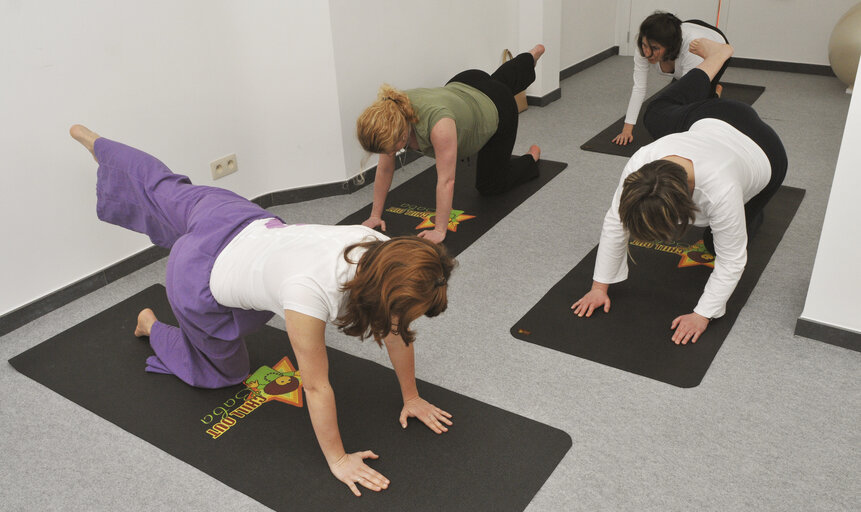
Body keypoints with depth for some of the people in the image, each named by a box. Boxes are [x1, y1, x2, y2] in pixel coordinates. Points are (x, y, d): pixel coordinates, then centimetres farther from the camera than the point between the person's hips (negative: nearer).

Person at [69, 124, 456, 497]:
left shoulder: (383, 253, -27)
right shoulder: (311, 291, -45)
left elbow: (396, 334, -12)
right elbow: (316, 387, -32)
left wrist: (411, 397, -1)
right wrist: (337, 460, -19)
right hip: (203, 281, -5)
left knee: (170, 193, 32)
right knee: (224, 370, 20)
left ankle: (95, 143, 54)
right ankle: (152, 327, 43)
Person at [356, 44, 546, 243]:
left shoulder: (438, 124, -49)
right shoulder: (391, 115, -30)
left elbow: (446, 180, -43)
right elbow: (384, 168, -21)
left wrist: (439, 230, -39)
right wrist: (375, 215, -18)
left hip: (498, 110, -5)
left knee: (489, 185, 9)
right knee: (501, 78, 38)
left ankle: (532, 158, 33)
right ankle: (533, 55, 66)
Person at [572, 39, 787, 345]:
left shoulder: (720, 192, -50)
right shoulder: (640, 163, -40)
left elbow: (731, 262, -34)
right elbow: (615, 224, -28)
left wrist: (702, 315, -32)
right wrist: (599, 286, -24)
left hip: (763, 154, -3)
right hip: (710, 120, 3)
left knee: (717, 242, 7)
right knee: (656, 114, 30)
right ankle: (715, 56, 43)